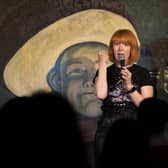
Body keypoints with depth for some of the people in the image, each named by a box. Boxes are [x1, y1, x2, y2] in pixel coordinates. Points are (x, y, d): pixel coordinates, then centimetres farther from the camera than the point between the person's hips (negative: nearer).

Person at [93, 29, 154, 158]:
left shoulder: (142, 73, 3)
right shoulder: (105, 72, 7)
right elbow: (101, 94, -14)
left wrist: (129, 85, -16)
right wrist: (102, 64, -8)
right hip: (107, 128, 1)